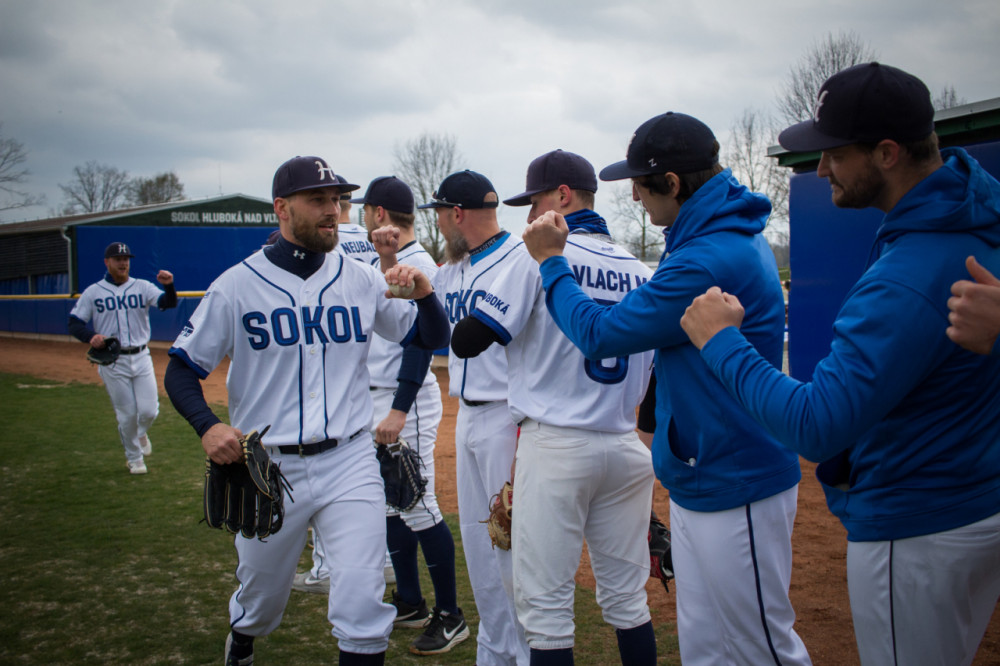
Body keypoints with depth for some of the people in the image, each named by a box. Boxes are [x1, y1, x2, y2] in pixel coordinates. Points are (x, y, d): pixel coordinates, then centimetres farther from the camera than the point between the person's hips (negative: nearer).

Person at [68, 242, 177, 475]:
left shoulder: (142, 287, 3)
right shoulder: (92, 292, 2)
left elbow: (168, 303, -13)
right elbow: (74, 324, 2)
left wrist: (168, 285, -35)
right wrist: (90, 336, -19)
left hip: (141, 358, 1)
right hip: (112, 362, -1)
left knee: (149, 410, -3)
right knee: (126, 414, 4)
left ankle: (141, 433, 33)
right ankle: (134, 458, 26)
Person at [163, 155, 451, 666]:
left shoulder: (362, 281, 1)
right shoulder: (237, 286, -4)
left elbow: (434, 338, 6)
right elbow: (181, 369, -1)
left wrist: (424, 291, -15)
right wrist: (207, 426, -20)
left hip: (349, 462, 1)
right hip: (267, 468, 0)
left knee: (362, 604, -8)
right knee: (261, 599, 19)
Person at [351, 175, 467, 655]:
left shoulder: (417, 264, -15)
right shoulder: (379, 265, 13)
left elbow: (421, 343, -20)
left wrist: (399, 412, -24)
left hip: (407, 403, -10)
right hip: (375, 400, 10)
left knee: (418, 508, -6)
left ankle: (450, 615, 6)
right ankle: (410, 603, 27)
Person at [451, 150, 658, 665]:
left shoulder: (540, 255, -7)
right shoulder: (641, 271, 10)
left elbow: (465, 342, -10)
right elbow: (655, 374, 13)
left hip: (555, 447, -6)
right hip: (624, 447, 6)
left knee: (546, 605, 2)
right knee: (627, 600, 16)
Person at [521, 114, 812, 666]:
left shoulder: (710, 259, -25)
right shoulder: (729, 235, 10)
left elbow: (600, 334, -18)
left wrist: (550, 260, -6)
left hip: (736, 490, -10)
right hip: (696, 482, 10)